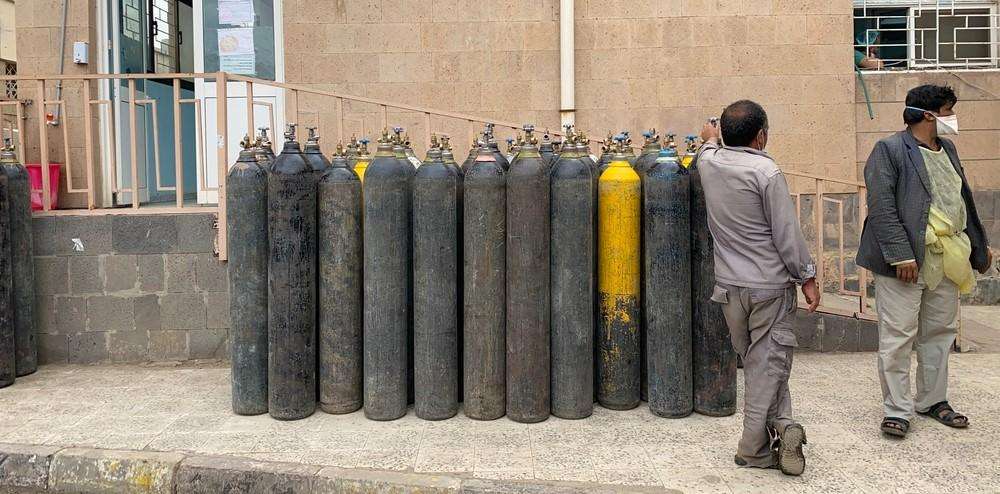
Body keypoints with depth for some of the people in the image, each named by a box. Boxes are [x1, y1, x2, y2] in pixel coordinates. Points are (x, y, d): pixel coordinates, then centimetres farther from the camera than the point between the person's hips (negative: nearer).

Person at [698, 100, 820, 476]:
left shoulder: (709, 162, 2)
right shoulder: (766, 172, -15)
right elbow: (788, 234, -13)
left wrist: (711, 138, 51)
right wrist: (807, 277, -3)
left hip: (730, 285, 6)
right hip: (769, 284, -5)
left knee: (755, 360, 18)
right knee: (768, 361, 3)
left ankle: (780, 424, 13)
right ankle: (753, 447, 8)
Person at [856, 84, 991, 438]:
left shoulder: (947, 150, 16)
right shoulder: (889, 150, -8)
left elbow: (963, 200, 24)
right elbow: (881, 207, -16)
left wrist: (979, 245, 24)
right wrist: (901, 254, -21)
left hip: (946, 260, 8)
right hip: (906, 261, -8)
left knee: (940, 333, 15)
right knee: (898, 337, -3)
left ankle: (932, 400, 29)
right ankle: (897, 410, 6)